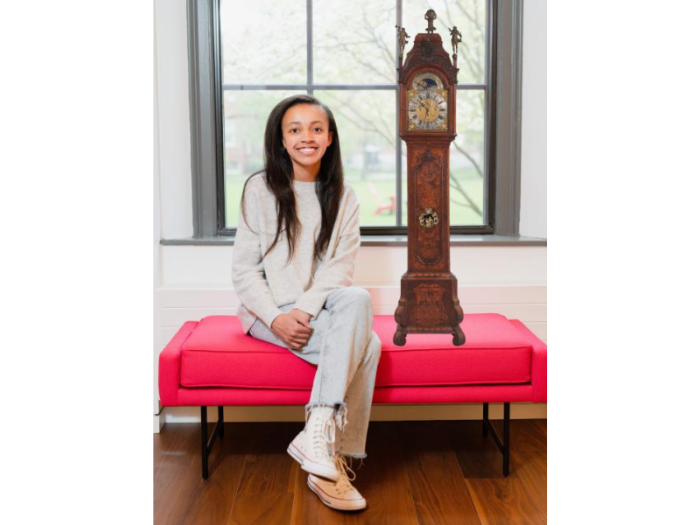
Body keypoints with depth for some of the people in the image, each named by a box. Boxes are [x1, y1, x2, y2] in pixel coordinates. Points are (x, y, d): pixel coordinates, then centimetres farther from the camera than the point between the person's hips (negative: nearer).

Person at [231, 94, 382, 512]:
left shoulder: (343, 196, 8)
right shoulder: (260, 189, 1)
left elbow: (341, 267, -2)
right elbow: (244, 267, -3)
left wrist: (305, 309, -19)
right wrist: (276, 318, -17)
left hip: (322, 309, 3)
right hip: (269, 312, -3)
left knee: (357, 299, -33)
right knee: (364, 345, -28)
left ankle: (318, 434, -32)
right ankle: (331, 459, -24)